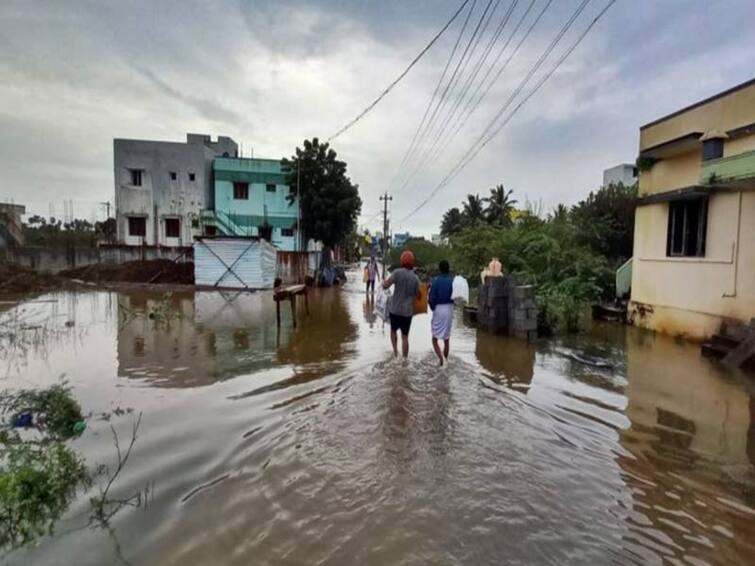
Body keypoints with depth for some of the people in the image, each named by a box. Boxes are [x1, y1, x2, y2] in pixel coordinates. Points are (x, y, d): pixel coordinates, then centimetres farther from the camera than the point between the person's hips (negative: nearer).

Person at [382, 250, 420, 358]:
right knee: (405, 336, 8)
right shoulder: (415, 278, -3)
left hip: (395, 309, -1)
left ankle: (395, 351, 13)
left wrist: (384, 281, 6)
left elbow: (385, 285, -15)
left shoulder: (398, 272, -12)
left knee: (393, 330, 23)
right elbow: (417, 294, 5)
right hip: (407, 311, 1)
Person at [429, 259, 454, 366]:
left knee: (435, 338, 6)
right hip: (450, 310, 3)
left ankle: (441, 359, -11)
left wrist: (432, 308, 5)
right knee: (447, 339, 16)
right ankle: (445, 360, 24)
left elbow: (432, 298, -11)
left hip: (438, 310, -3)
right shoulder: (453, 281, -3)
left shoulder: (435, 281, -12)